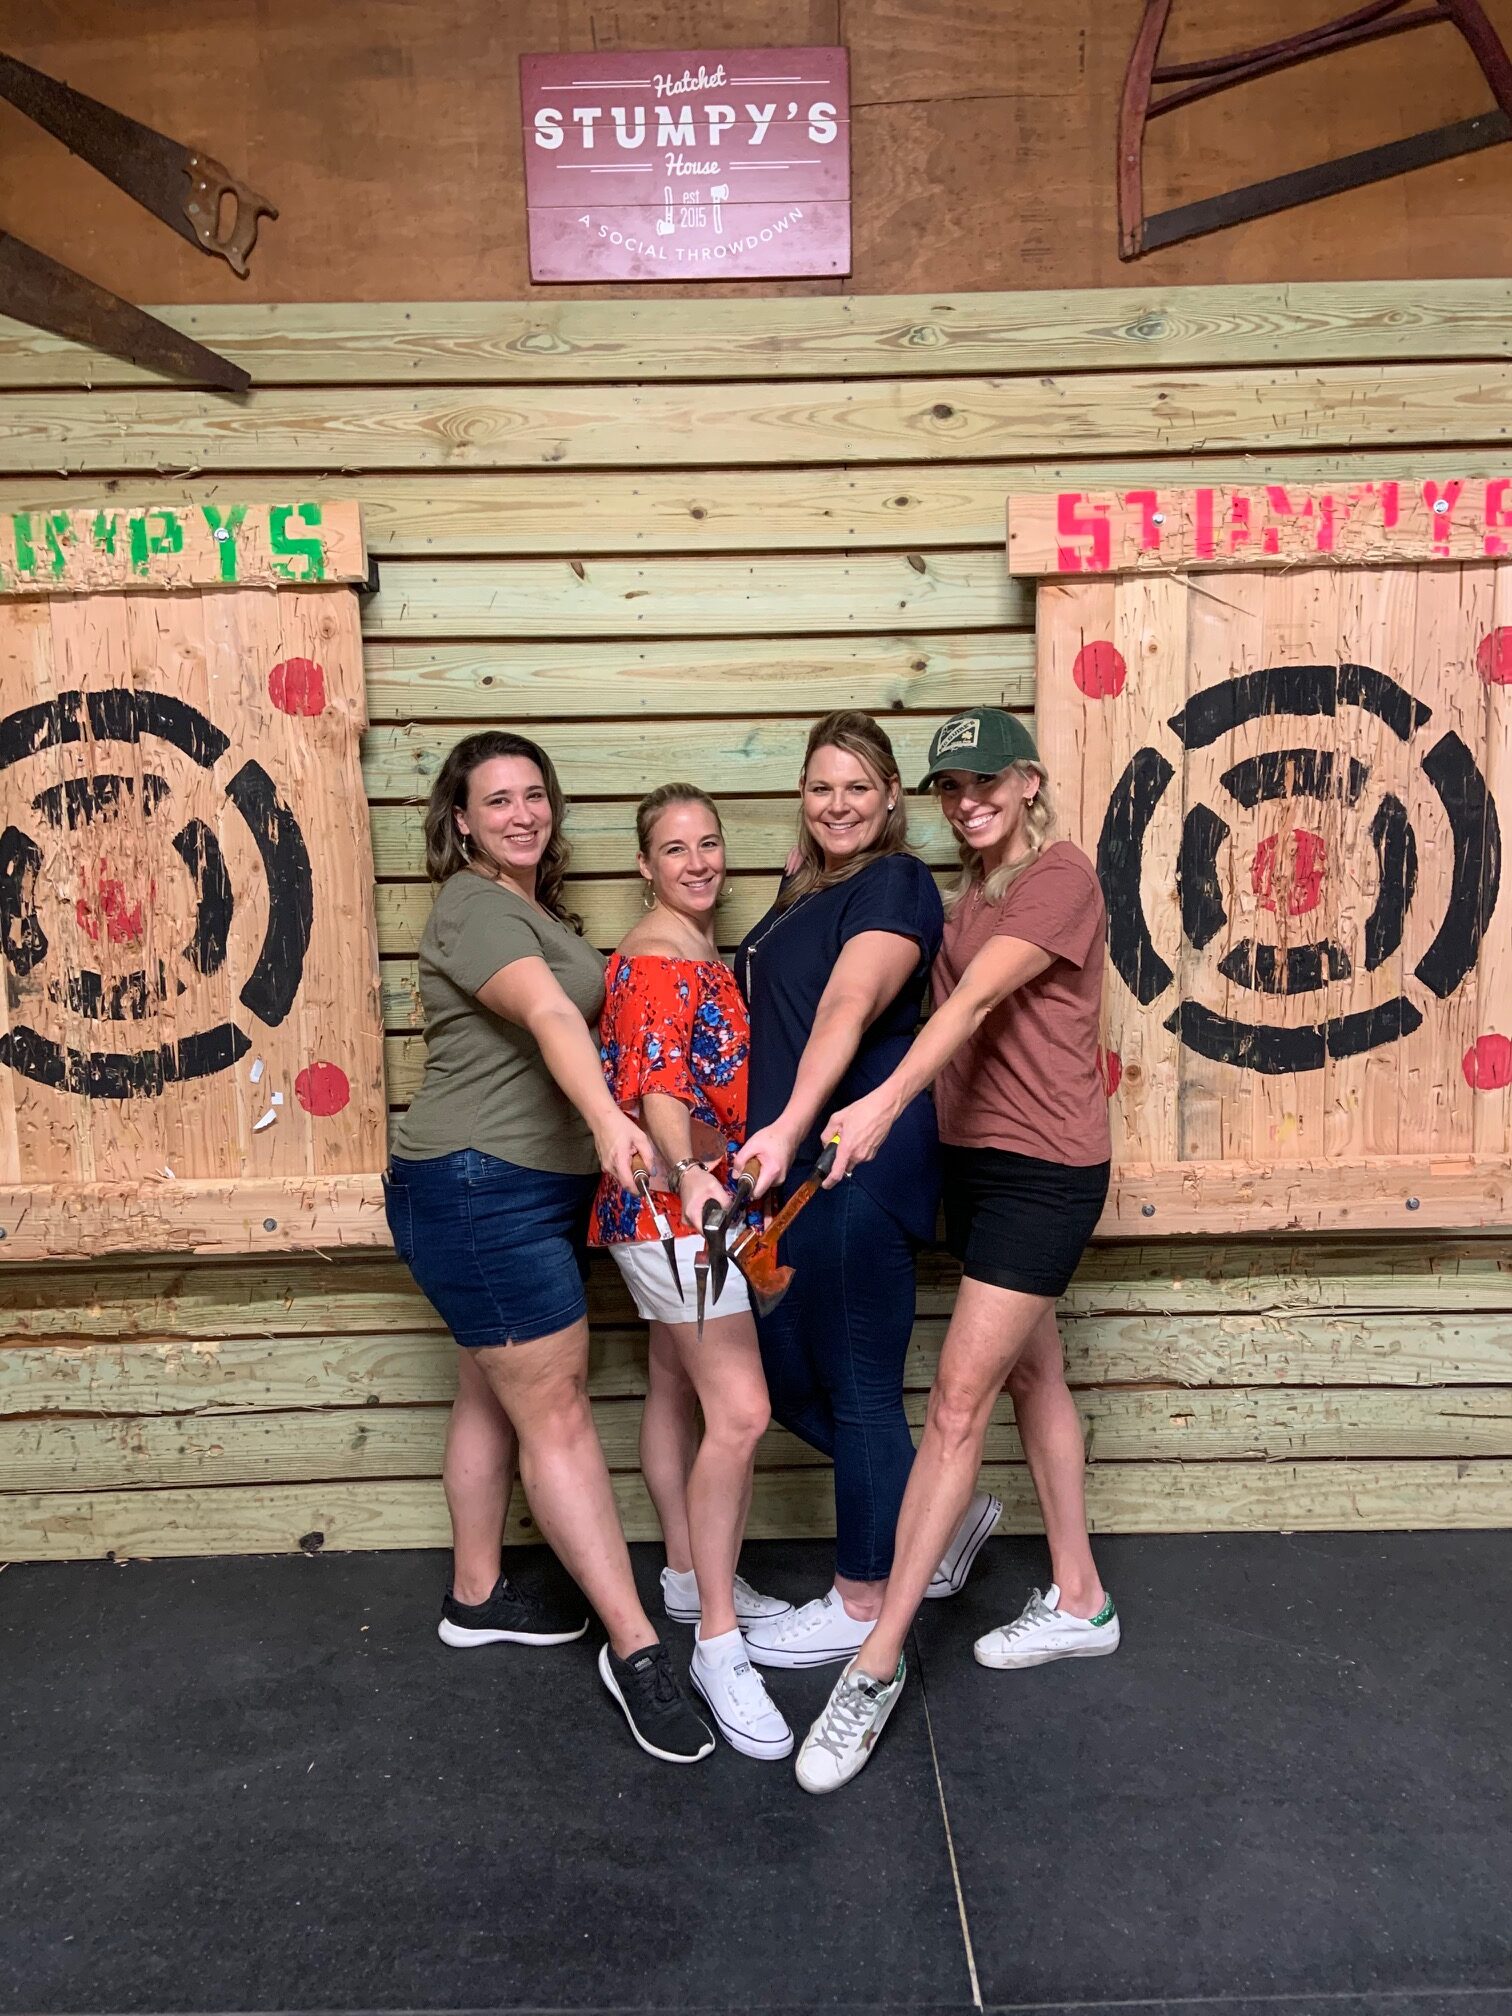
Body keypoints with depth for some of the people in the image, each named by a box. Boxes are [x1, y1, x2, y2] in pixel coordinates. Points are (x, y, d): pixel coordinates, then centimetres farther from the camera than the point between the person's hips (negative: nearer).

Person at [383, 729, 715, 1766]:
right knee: (557, 1410, -6)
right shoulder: (474, 908, -15)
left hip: (533, 1189, 10)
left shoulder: (536, 907, 16)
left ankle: (477, 1596, 33)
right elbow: (547, 1015, -33)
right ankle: (637, 1647, 1)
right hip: (478, 1187, -10)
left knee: (494, 1396, 18)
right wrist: (607, 1118, -47)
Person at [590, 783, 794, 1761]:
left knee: (677, 1386, 18)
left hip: (695, 1199, 10)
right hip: (671, 1202, -10)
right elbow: (658, 1090, -29)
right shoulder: (656, 960, -15)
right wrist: (687, 1170, -44)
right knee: (740, 1411, -13)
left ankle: (691, 1575, 32)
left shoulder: (705, 953, 15)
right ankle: (718, 1642, -4)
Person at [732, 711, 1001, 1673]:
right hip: (791, 1167, 10)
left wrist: (790, 1126, -38)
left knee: (856, 1384, 3)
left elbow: (849, 1006, -26)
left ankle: (863, 1603, 22)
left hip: (859, 1165, -10)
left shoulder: (896, 883, -9)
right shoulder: (803, 889, 18)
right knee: (789, 1376, 15)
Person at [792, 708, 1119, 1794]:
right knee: (1032, 1377, 17)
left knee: (959, 1401, -8)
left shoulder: (1062, 875, -12)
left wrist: (886, 1102, -37)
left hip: (1045, 1168, -9)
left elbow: (977, 999, -26)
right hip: (974, 1162, 9)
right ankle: (1079, 1602, 34)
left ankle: (878, 1663, 0)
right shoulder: (967, 895, 14)